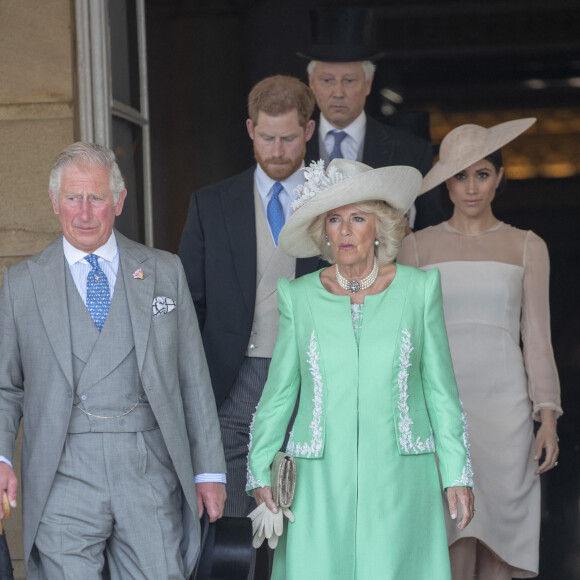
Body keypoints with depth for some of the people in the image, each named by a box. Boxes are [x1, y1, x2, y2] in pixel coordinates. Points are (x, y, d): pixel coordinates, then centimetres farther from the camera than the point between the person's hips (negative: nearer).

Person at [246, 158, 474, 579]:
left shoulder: (418, 288, 1)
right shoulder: (300, 296, 3)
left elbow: (440, 389, 5)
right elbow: (279, 392, 9)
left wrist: (457, 475, 2)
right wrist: (261, 472, 2)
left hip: (398, 479, -1)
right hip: (321, 480, 1)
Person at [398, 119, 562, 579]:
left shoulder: (527, 248, 9)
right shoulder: (418, 247, 8)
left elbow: (538, 340, 7)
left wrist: (548, 420, -1)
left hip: (504, 407, 1)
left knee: (495, 536, -1)